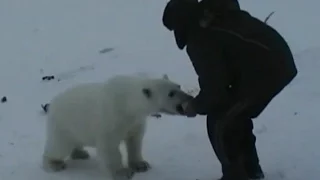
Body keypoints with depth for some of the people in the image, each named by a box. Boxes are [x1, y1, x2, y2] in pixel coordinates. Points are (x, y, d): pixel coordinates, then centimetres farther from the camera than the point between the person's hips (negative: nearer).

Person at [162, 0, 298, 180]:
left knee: (219, 123, 2)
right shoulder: (214, 15, 15)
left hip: (264, 70, -10)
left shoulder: (199, 39, -12)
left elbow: (215, 87, -10)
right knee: (234, 115, 24)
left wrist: (196, 106, 9)